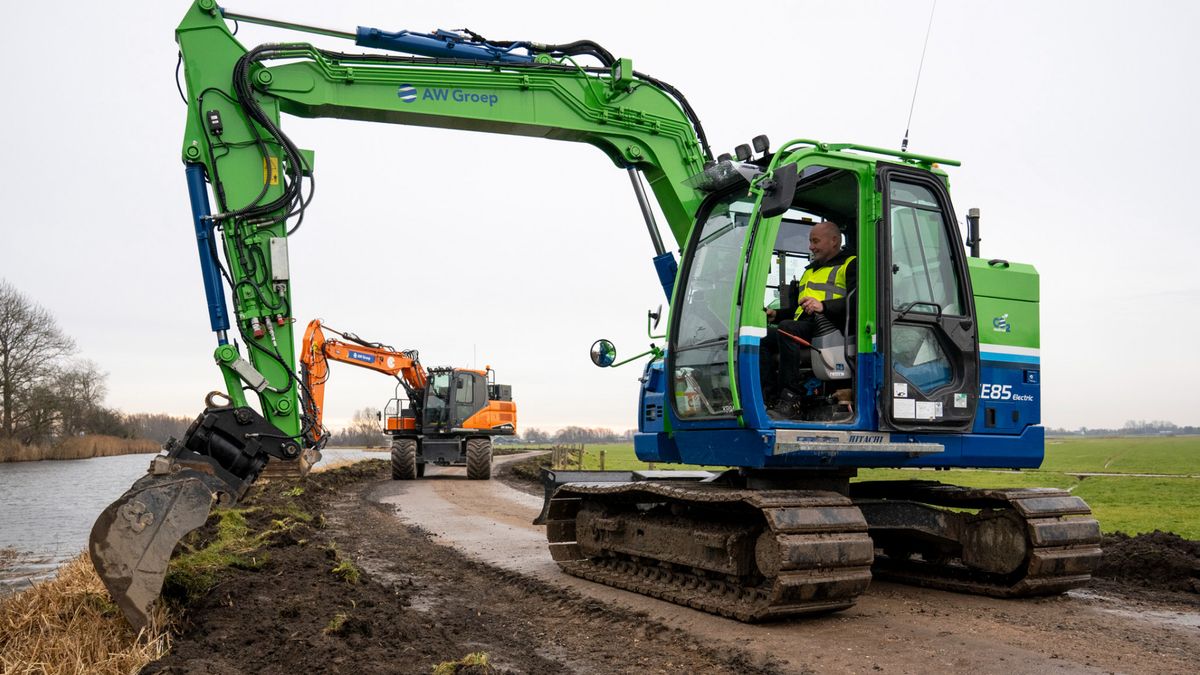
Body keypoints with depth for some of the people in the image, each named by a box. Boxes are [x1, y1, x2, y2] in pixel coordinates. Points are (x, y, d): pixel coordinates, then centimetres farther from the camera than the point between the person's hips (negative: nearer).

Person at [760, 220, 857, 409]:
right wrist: (776, 314, 17)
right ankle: (771, 397, -25)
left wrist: (823, 306, -26)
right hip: (802, 326, 8)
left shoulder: (850, 265, 7)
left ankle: (791, 394, -34)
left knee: (786, 328, -34)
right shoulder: (810, 270, 34)